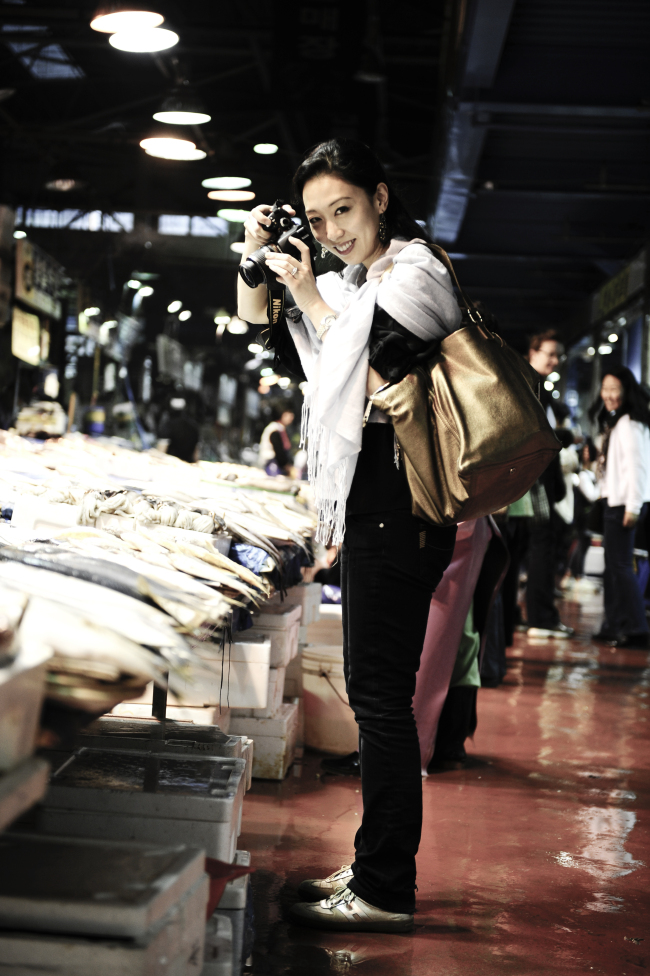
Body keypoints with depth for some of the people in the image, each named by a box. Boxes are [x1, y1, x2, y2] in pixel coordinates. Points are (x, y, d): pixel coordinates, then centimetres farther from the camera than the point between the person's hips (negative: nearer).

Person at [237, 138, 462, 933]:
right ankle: (378, 869, 22)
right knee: (376, 691, 13)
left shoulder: (415, 272, -6)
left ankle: (385, 892, -1)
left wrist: (309, 292, -6)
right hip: (375, 506, 10)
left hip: (395, 503, -10)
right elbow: (255, 319, 27)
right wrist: (255, 258, 9)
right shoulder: (355, 281, 20)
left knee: (380, 693, -8)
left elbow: (374, 373, -15)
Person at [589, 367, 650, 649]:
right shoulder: (613, 422, 20)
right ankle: (613, 626, 19)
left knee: (620, 564, -11)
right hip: (613, 500, 11)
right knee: (613, 564, 13)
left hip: (625, 502, -11)